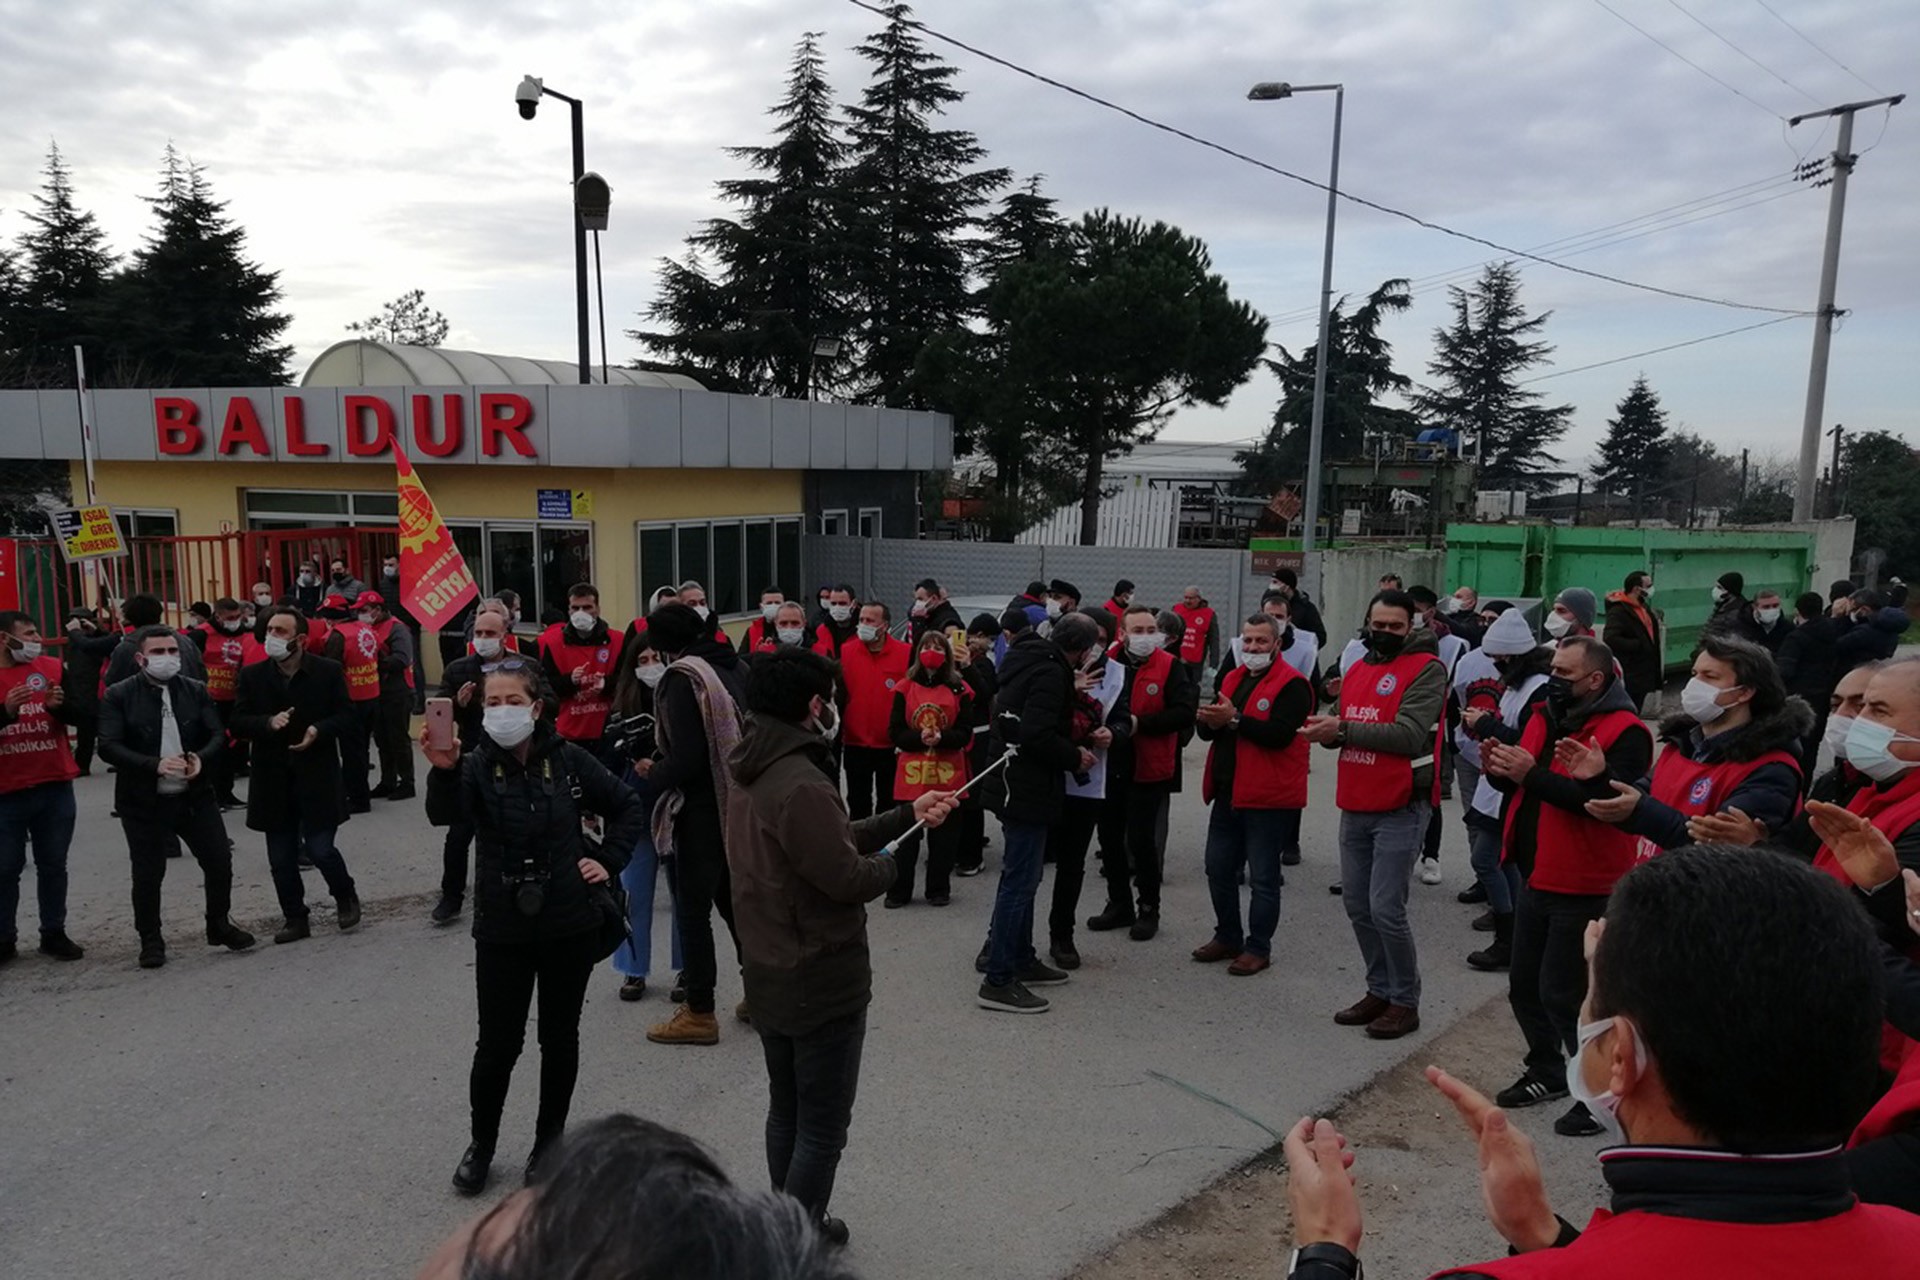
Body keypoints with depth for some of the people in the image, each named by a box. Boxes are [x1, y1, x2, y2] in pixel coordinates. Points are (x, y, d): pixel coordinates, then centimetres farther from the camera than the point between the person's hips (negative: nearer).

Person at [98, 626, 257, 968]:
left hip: (196, 796, 3)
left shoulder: (197, 691, 5)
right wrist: (155, 765, -26)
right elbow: (108, 746, -13)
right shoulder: (118, 696, -5)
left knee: (220, 861, 4)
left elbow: (218, 735, 0)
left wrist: (201, 758, -21)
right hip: (143, 801, -3)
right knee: (148, 873, 4)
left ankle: (219, 925, 25)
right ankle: (150, 940, 23)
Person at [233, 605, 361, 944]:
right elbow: (238, 722, 1)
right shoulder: (252, 675, 3)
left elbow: (346, 716, -1)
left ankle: (345, 896, 24)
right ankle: (295, 918, 24)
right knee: (282, 859, 8)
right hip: (273, 780, 3)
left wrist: (318, 730, -20)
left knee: (319, 849, -4)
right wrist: (268, 723, -18)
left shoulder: (328, 671, -3)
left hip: (318, 779, -3)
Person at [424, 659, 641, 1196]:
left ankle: (549, 1139, 32)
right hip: (502, 930, -1)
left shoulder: (569, 760, -5)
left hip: (570, 925, 1)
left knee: (559, 1037, 13)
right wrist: (443, 771, -48)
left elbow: (628, 808, 7)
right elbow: (445, 814, -30)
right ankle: (481, 1144, 28)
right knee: (498, 1043, 4)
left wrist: (608, 860, -4)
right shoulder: (477, 765, -8)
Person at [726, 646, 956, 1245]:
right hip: (822, 982, -10)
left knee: (786, 1111, 23)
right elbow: (847, 876, -24)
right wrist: (893, 863, -3)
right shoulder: (800, 785, -27)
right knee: (822, 1128, 5)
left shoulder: (751, 775, 5)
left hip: (767, 975, 10)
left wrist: (905, 815, 11)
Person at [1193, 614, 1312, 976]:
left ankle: (1258, 948, 13)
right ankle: (1228, 936, 29)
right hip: (1228, 792, 8)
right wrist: (1210, 721, -13)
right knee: (1219, 869, 14)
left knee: (1262, 877, 2)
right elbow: (1208, 730, 10)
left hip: (1268, 796, -8)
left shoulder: (1292, 684, -10)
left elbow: (1280, 734, -24)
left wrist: (1234, 719, -27)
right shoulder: (1232, 678, 14)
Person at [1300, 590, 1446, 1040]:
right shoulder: (1358, 669, 15)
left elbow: (1409, 735, -21)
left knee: (1385, 909, -7)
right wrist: (1327, 730, -4)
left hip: (1400, 809, -7)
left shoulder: (1426, 669, -9)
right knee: (1357, 905, 12)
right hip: (1355, 807, 7)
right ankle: (1380, 990, 29)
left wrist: (1343, 728, -25)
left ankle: (1405, 1002, 11)